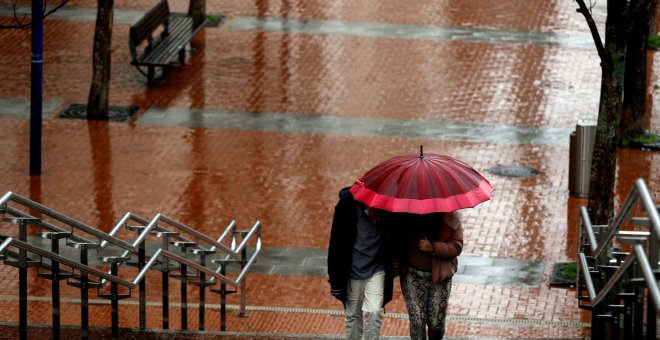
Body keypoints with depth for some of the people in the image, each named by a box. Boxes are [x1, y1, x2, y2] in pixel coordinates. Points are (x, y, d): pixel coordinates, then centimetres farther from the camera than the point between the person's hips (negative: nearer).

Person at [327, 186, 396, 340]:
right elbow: (336, 243, -10)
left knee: (374, 312, -14)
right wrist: (335, 281, -7)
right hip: (353, 271, 0)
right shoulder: (348, 204, -17)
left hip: (377, 271, 0)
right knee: (353, 316, 11)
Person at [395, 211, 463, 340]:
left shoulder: (450, 217, -5)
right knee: (417, 322, -5)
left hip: (440, 276, 0)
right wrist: (396, 261, -7)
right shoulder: (407, 216, -4)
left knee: (437, 324, 5)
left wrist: (433, 248, -23)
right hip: (413, 275, 0)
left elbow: (456, 246, -8)